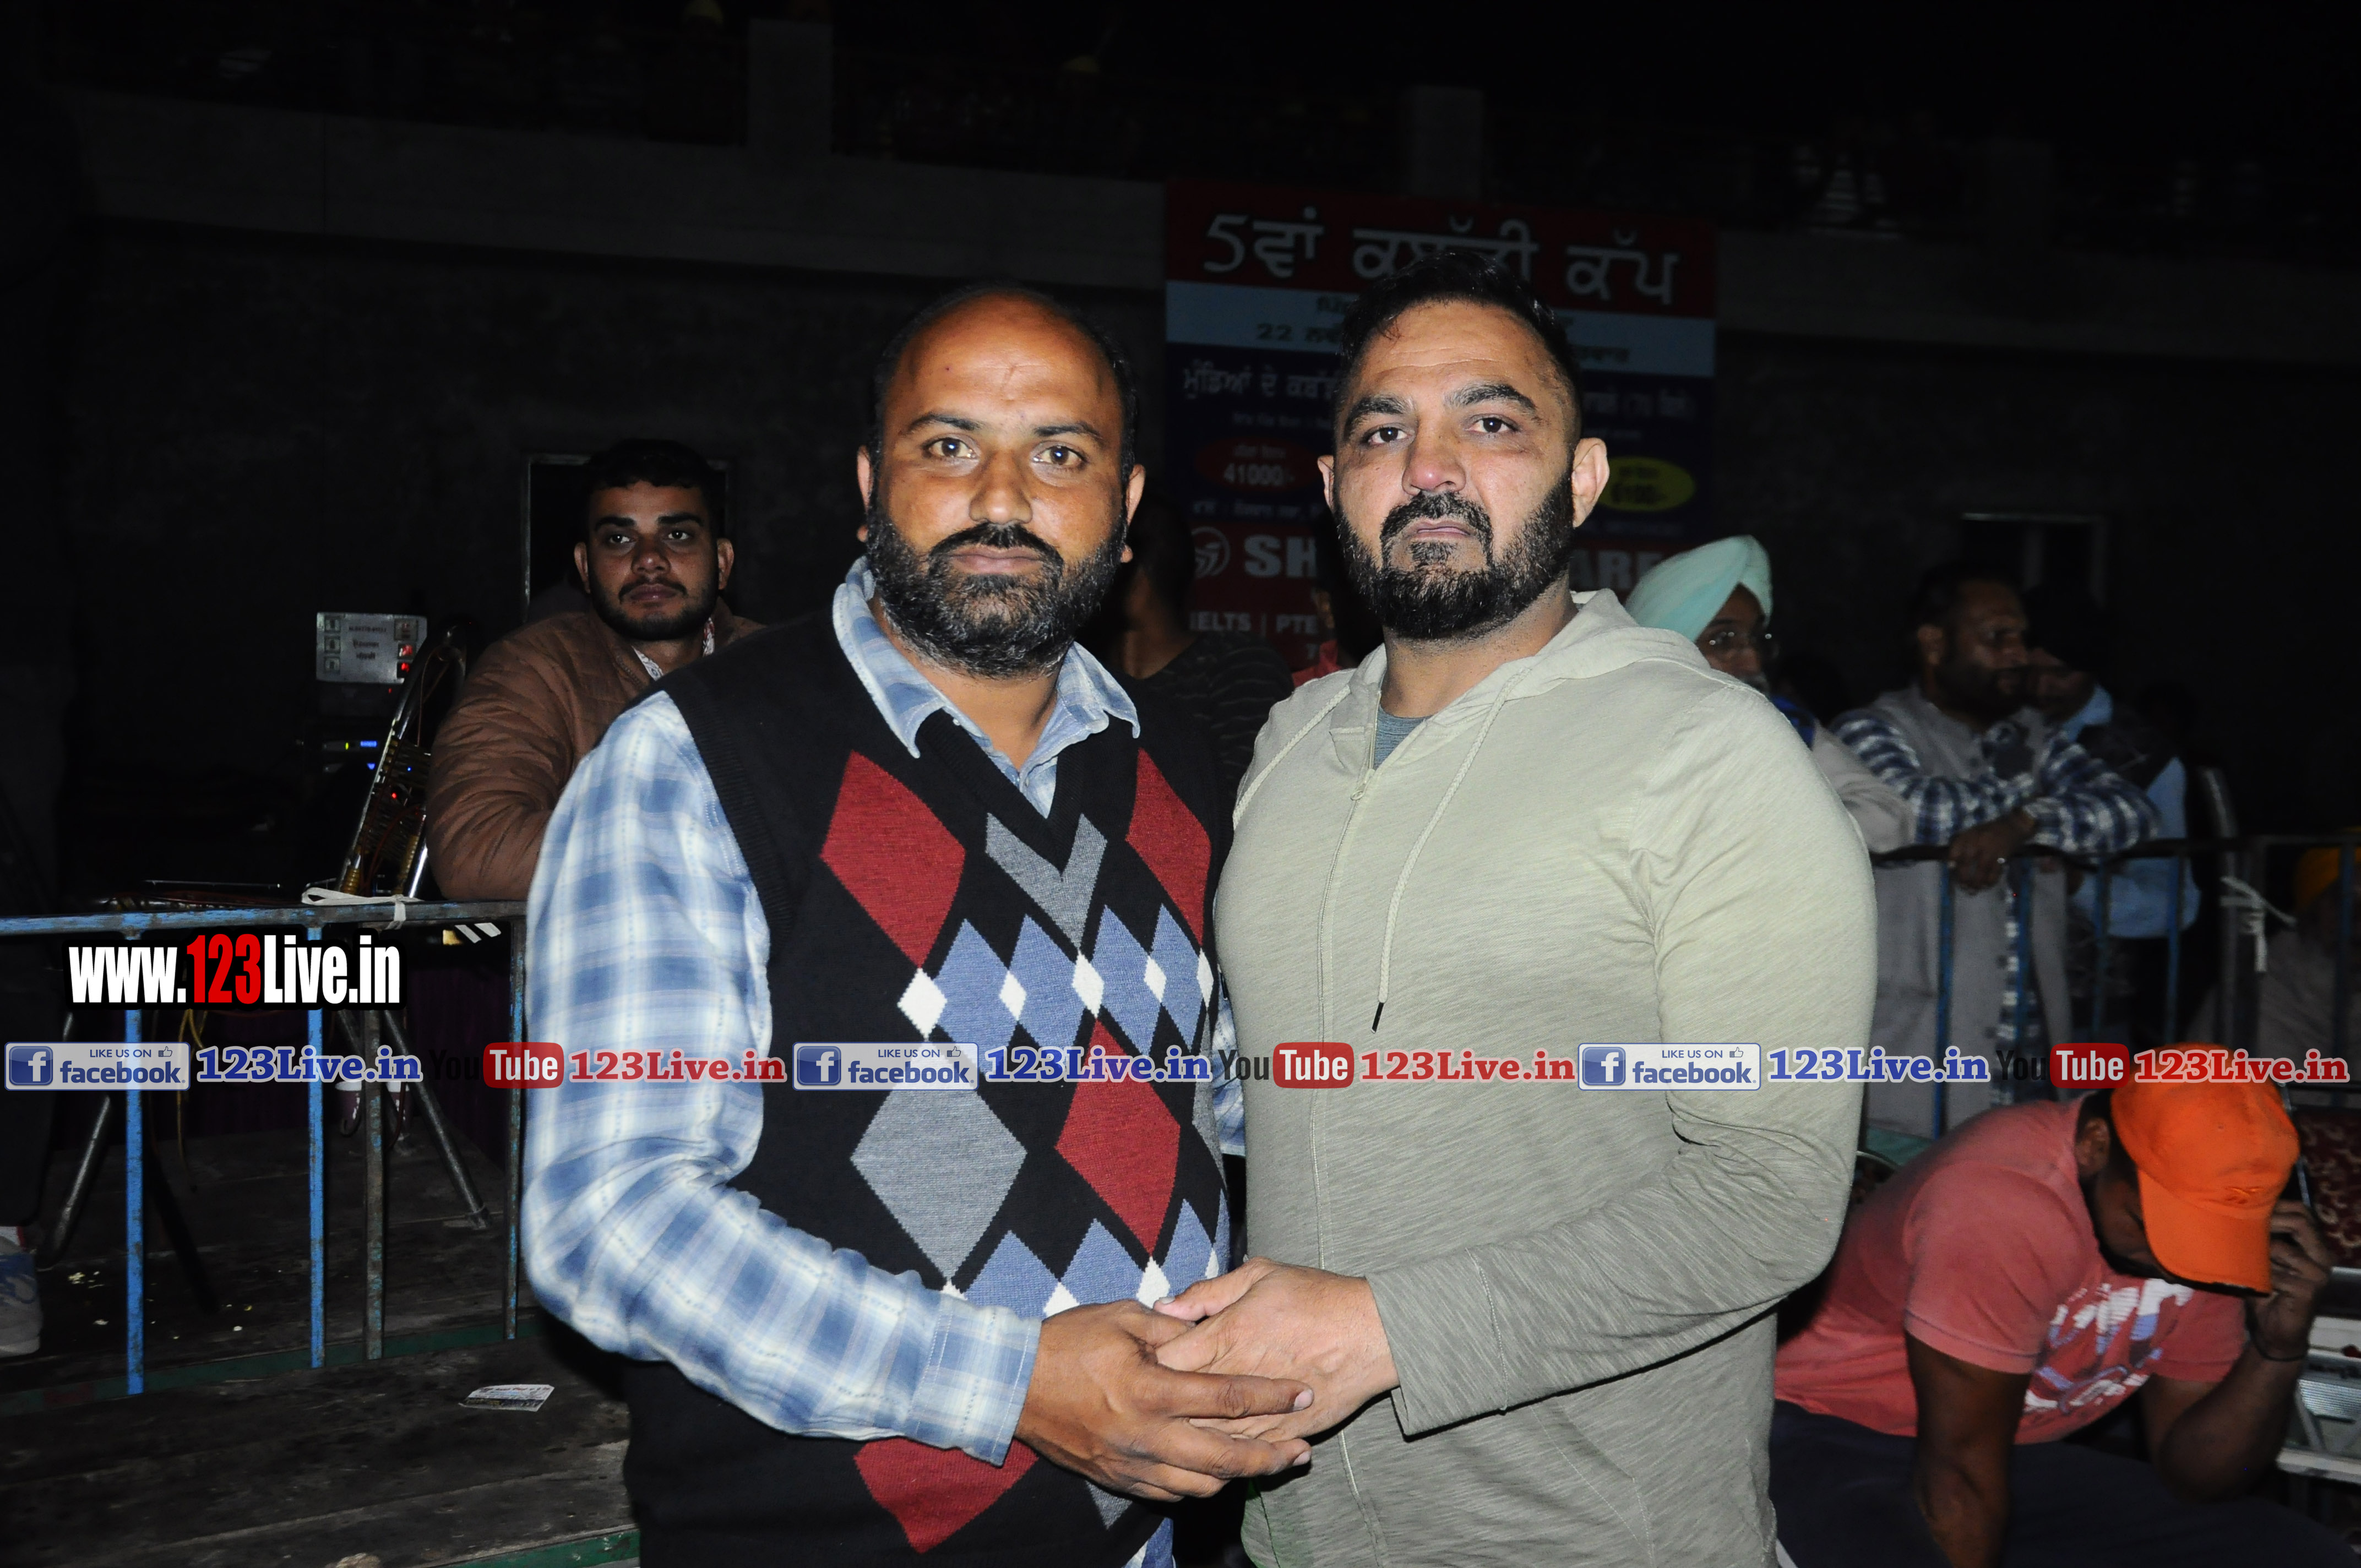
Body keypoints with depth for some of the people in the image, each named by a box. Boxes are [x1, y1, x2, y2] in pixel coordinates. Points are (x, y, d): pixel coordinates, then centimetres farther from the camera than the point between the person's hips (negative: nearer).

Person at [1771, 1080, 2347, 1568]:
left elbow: (2195, 1475, 2)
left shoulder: (2203, 1214, -3)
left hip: (2016, 1456, 8)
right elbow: (1960, 1467, -21)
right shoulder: (2003, 1200, -27)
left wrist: (2280, 1348, -12)